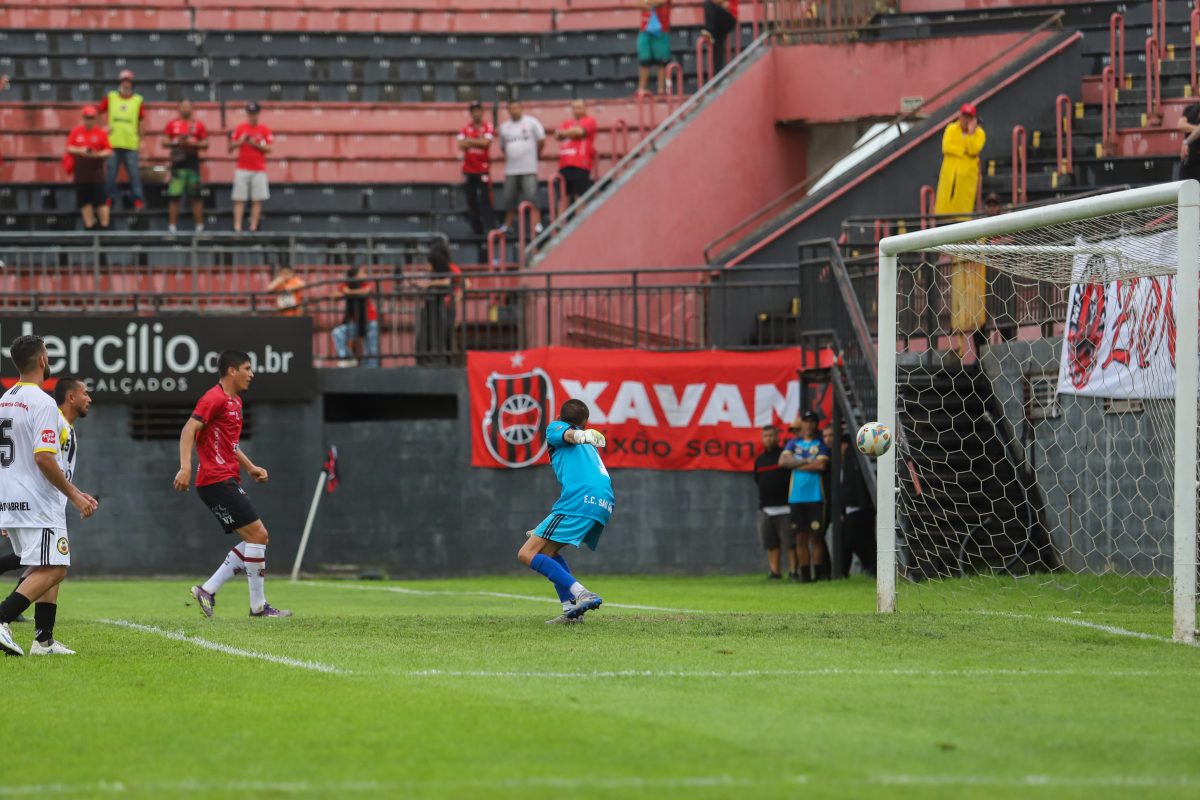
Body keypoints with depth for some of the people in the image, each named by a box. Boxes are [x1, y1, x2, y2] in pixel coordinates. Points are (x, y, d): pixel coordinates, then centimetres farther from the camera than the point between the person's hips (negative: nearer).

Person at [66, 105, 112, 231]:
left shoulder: (101, 133, 0)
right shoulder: (75, 132, 6)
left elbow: (109, 151, -1)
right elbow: (69, 148, 3)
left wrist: (97, 154, -19)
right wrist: (80, 151, -16)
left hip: (97, 174, -2)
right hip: (80, 173, 2)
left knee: (101, 200, -6)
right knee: (84, 201, 4)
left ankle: (104, 226, -1)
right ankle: (89, 226, 11)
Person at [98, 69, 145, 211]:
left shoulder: (138, 101, 6)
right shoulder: (110, 98, 7)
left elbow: (141, 123, 9)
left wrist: (140, 142, 6)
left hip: (131, 145, -1)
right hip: (112, 144, 1)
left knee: (134, 174, -5)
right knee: (111, 173, 2)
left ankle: (138, 200, -4)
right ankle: (109, 199, 10)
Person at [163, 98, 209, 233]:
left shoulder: (198, 125, 8)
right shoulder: (172, 124, 9)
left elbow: (205, 144, 7)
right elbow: (164, 142, 7)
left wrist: (194, 143, -11)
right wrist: (176, 142, -10)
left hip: (193, 165, 0)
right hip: (177, 164, 0)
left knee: (196, 197, 0)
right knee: (174, 196, -3)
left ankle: (199, 225, 4)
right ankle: (172, 225, 1)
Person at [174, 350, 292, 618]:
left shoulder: (234, 401, 20)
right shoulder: (215, 398, -11)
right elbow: (189, 430, -21)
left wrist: (250, 467, 20)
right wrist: (185, 466, -32)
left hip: (229, 481, 10)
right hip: (217, 481, -10)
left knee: (256, 538, 8)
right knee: (257, 534, -11)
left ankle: (207, 590, 8)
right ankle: (258, 605, -7)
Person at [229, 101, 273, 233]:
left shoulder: (264, 130, 5)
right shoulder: (239, 128, 7)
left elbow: (268, 148, -1)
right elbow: (230, 148, 7)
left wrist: (256, 144, -15)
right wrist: (241, 141, -11)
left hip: (259, 171, 0)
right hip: (242, 170, 0)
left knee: (257, 201, -3)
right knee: (239, 200, -5)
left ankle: (253, 227, -1)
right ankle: (237, 227, -8)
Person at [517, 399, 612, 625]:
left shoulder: (554, 428, 17)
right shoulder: (590, 447, 37)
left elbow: (569, 435, -8)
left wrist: (583, 436, -33)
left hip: (580, 500, -8)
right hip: (604, 505, 8)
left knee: (527, 554, -10)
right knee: (547, 550, 25)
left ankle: (582, 595, -26)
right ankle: (571, 610, 11)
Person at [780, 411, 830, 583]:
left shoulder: (820, 444, 6)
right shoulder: (794, 443, 14)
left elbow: (821, 465, -9)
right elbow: (783, 461, 0)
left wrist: (796, 464, -3)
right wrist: (806, 462, -8)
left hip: (815, 496, -3)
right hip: (796, 496, 3)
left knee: (816, 536, -6)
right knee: (801, 536, 1)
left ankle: (819, 573, -4)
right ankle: (804, 573, 3)